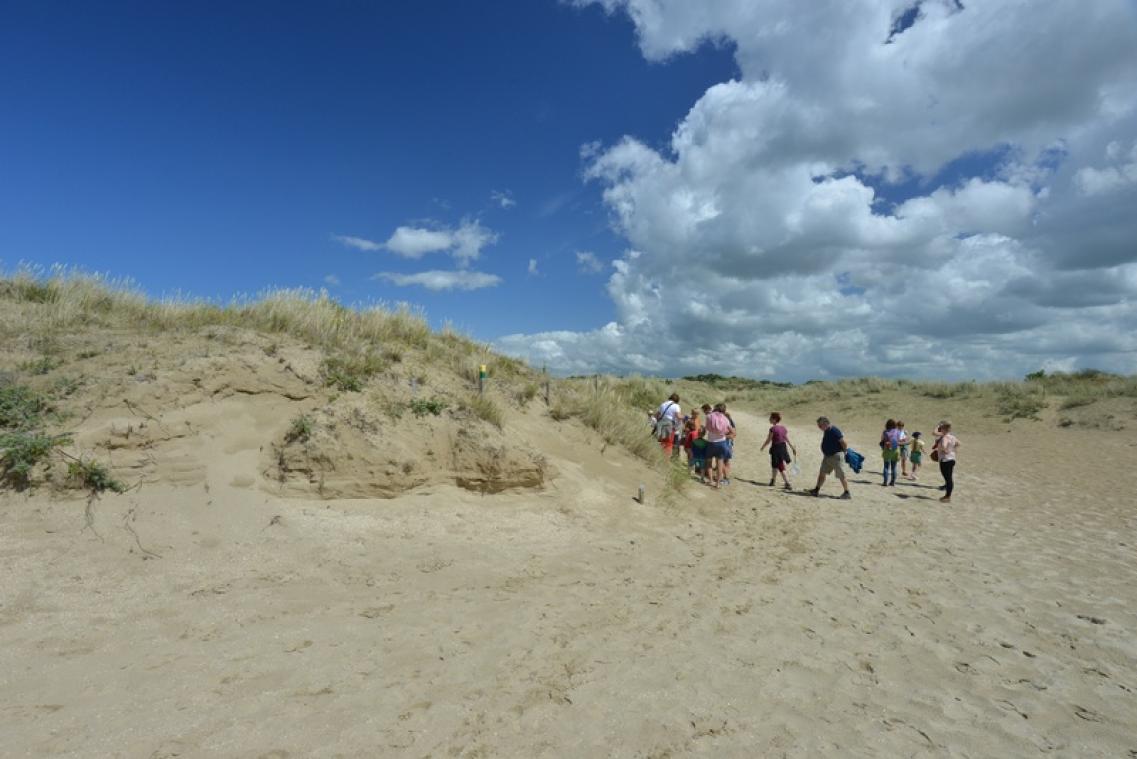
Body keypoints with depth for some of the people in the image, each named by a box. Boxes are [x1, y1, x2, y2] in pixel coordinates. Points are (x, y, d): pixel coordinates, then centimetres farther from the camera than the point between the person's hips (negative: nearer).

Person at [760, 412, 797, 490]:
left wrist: (763, 447, 3)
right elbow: (788, 440, 6)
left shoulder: (773, 429, -17)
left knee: (781, 468, 0)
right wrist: (793, 448, 13)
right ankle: (773, 481, 34)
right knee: (775, 465, 22)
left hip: (776, 448, -7)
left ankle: (787, 484, -1)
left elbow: (768, 440, -12)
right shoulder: (783, 428, 5)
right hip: (783, 448, 7)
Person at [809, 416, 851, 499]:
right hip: (827, 456, 9)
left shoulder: (834, 431, -20)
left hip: (836, 456, -9)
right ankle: (817, 490, 17)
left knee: (841, 475, -1)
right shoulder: (826, 431, 8)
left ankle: (847, 493, 10)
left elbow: (843, 442, -20)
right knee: (822, 473, 10)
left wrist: (844, 452, -8)